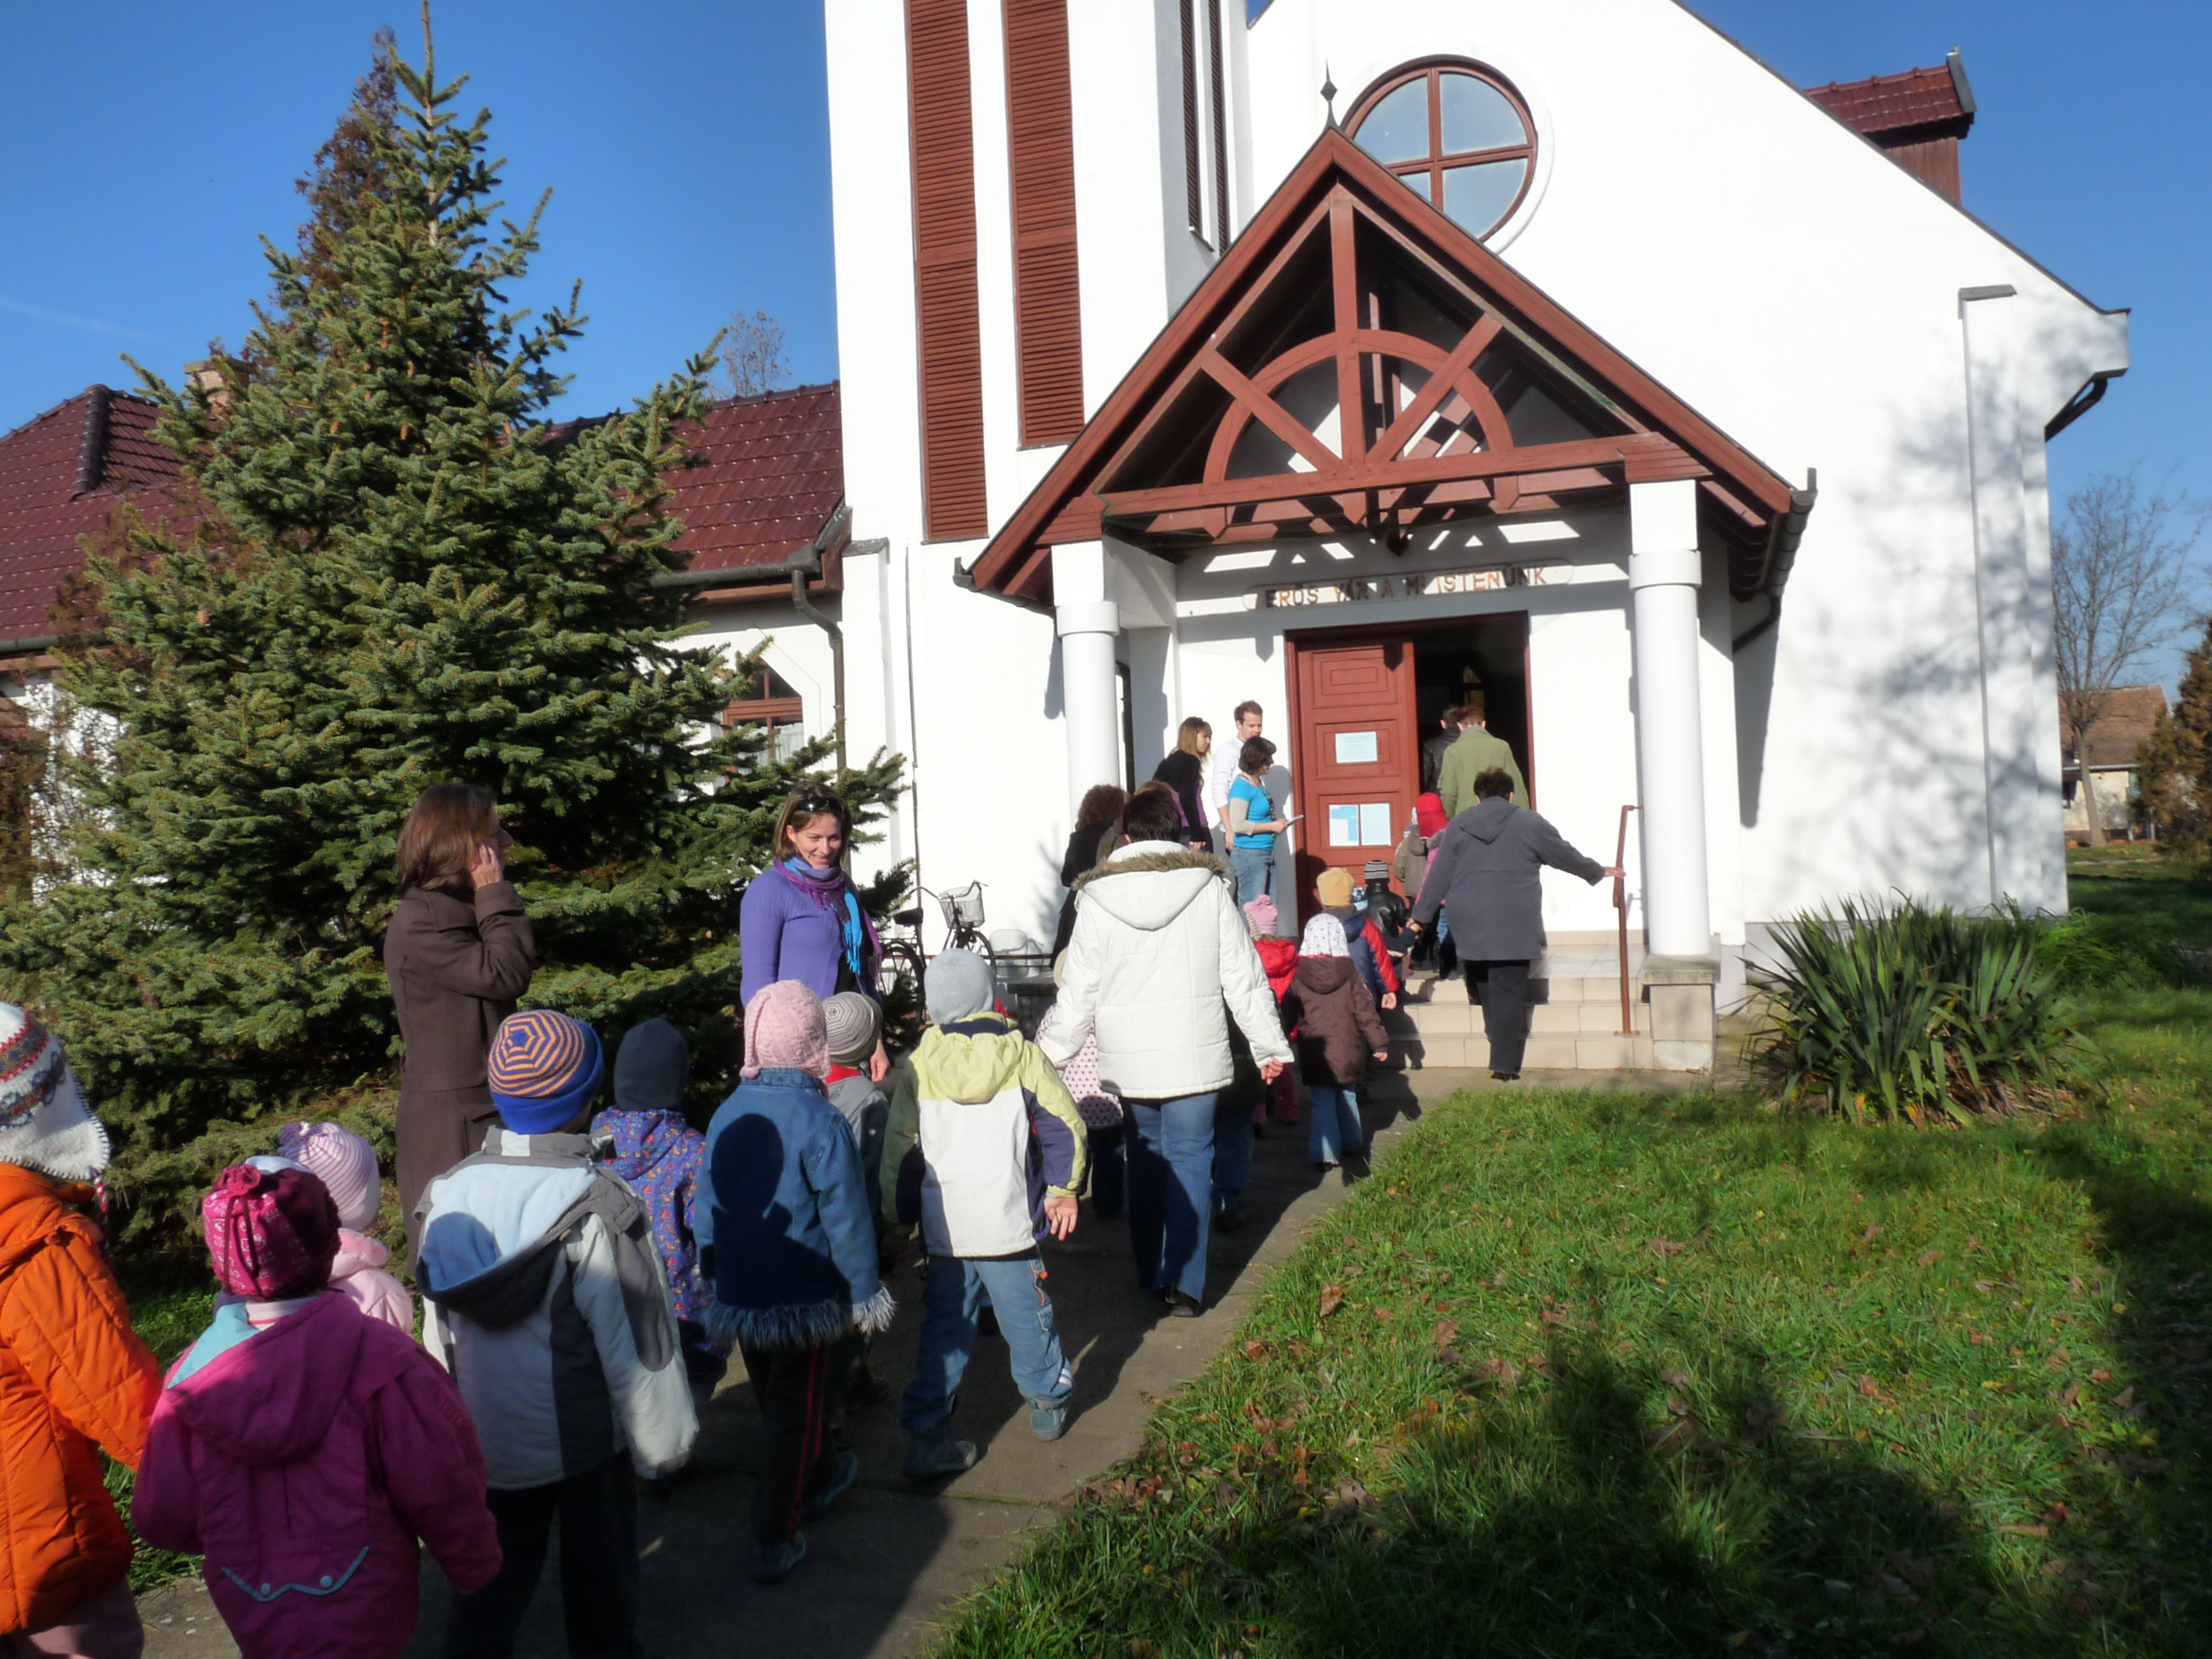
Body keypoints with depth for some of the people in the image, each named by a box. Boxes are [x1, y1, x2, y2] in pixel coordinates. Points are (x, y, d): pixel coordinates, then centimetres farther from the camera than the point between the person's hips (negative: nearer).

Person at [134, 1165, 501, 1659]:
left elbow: (163, 1519, -6)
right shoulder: (379, 1358, -22)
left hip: (253, 1618, 3)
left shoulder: (196, 1373, -14)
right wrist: (477, 1566, 1)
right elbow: (440, 1489, -17)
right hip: (361, 1616, -3)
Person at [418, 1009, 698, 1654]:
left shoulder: (447, 1196, -11)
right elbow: (639, 1347, -19)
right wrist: (662, 1446, -5)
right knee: (599, 1578, 19)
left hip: (486, 1445, 4)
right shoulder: (601, 1211, -27)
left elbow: (438, 1329, 2)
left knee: (491, 1578, 22)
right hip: (588, 1442, -4)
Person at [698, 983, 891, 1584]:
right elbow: (845, 1219, -16)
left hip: (740, 1300, 6)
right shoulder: (820, 1123, -21)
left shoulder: (726, 1116, -4)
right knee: (797, 1416, 8)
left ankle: (821, 1477, 46)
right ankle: (774, 1539, 10)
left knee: (780, 1404, 24)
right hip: (805, 1302, -6)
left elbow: (708, 1208, 6)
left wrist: (718, 1278, 20)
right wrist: (866, 1295, -4)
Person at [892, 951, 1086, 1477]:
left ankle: (926, 1435, 12)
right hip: (1008, 1226, -1)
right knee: (1026, 1315, 15)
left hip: (943, 1228, 1)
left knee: (944, 1326, 12)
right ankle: (1048, 1404, 32)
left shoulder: (919, 1065, -2)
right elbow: (1065, 1125, -3)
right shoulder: (1021, 1054, -5)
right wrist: (1063, 1190, 9)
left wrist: (905, 1216, 12)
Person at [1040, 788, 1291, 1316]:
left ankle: (1150, 1275, 24)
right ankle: (1185, 1284, 1)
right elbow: (1243, 975, -1)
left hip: (1127, 1056, 1)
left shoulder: (1099, 899, -3)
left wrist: (1053, 1054, 13)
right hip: (1194, 1054, -1)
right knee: (1190, 1157, 5)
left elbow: (1079, 989, 1)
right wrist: (1268, 1045, 8)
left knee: (1145, 1153, 17)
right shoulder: (1209, 888, -4)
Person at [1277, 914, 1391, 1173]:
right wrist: (1380, 1043, 2)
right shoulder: (1349, 975, -5)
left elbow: (1287, 1015, 3)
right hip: (1348, 1051, 1)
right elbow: (1366, 1012, -3)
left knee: (1322, 1103, 2)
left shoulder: (1298, 978, -4)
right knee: (1347, 1097, 18)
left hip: (1314, 1053, -1)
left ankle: (1325, 1153, -5)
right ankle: (1351, 1144, 31)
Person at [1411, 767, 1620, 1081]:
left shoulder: (1459, 825, 10)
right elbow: (1566, 856, 16)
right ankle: (1505, 1065, -2)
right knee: (1509, 993, -1)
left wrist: (1421, 915, 17)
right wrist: (1597, 871, 34)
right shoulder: (1530, 823, 4)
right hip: (1513, 924, -2)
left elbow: (1439, 875, 10)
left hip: (1468, 922, 2)